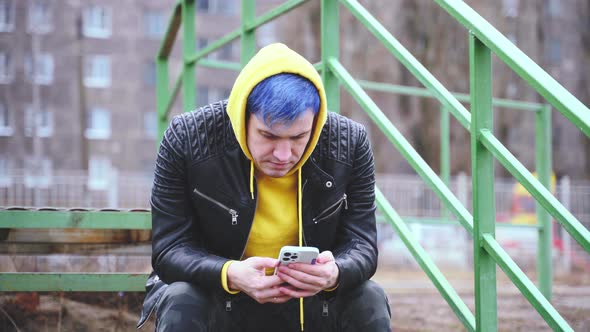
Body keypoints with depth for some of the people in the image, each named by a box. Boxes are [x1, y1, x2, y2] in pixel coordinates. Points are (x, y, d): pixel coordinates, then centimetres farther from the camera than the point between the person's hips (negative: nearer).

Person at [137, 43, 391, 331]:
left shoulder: (350, 144, -13)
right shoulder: (187, 139, -18)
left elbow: (361, 246, -11)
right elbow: (169, 249, -17)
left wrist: (335, 274, -37)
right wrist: (230, 274, -39)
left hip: (308, 302, 2)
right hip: (217, 297, -2)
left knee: (370, 301, -24)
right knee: (181, 304, -33)